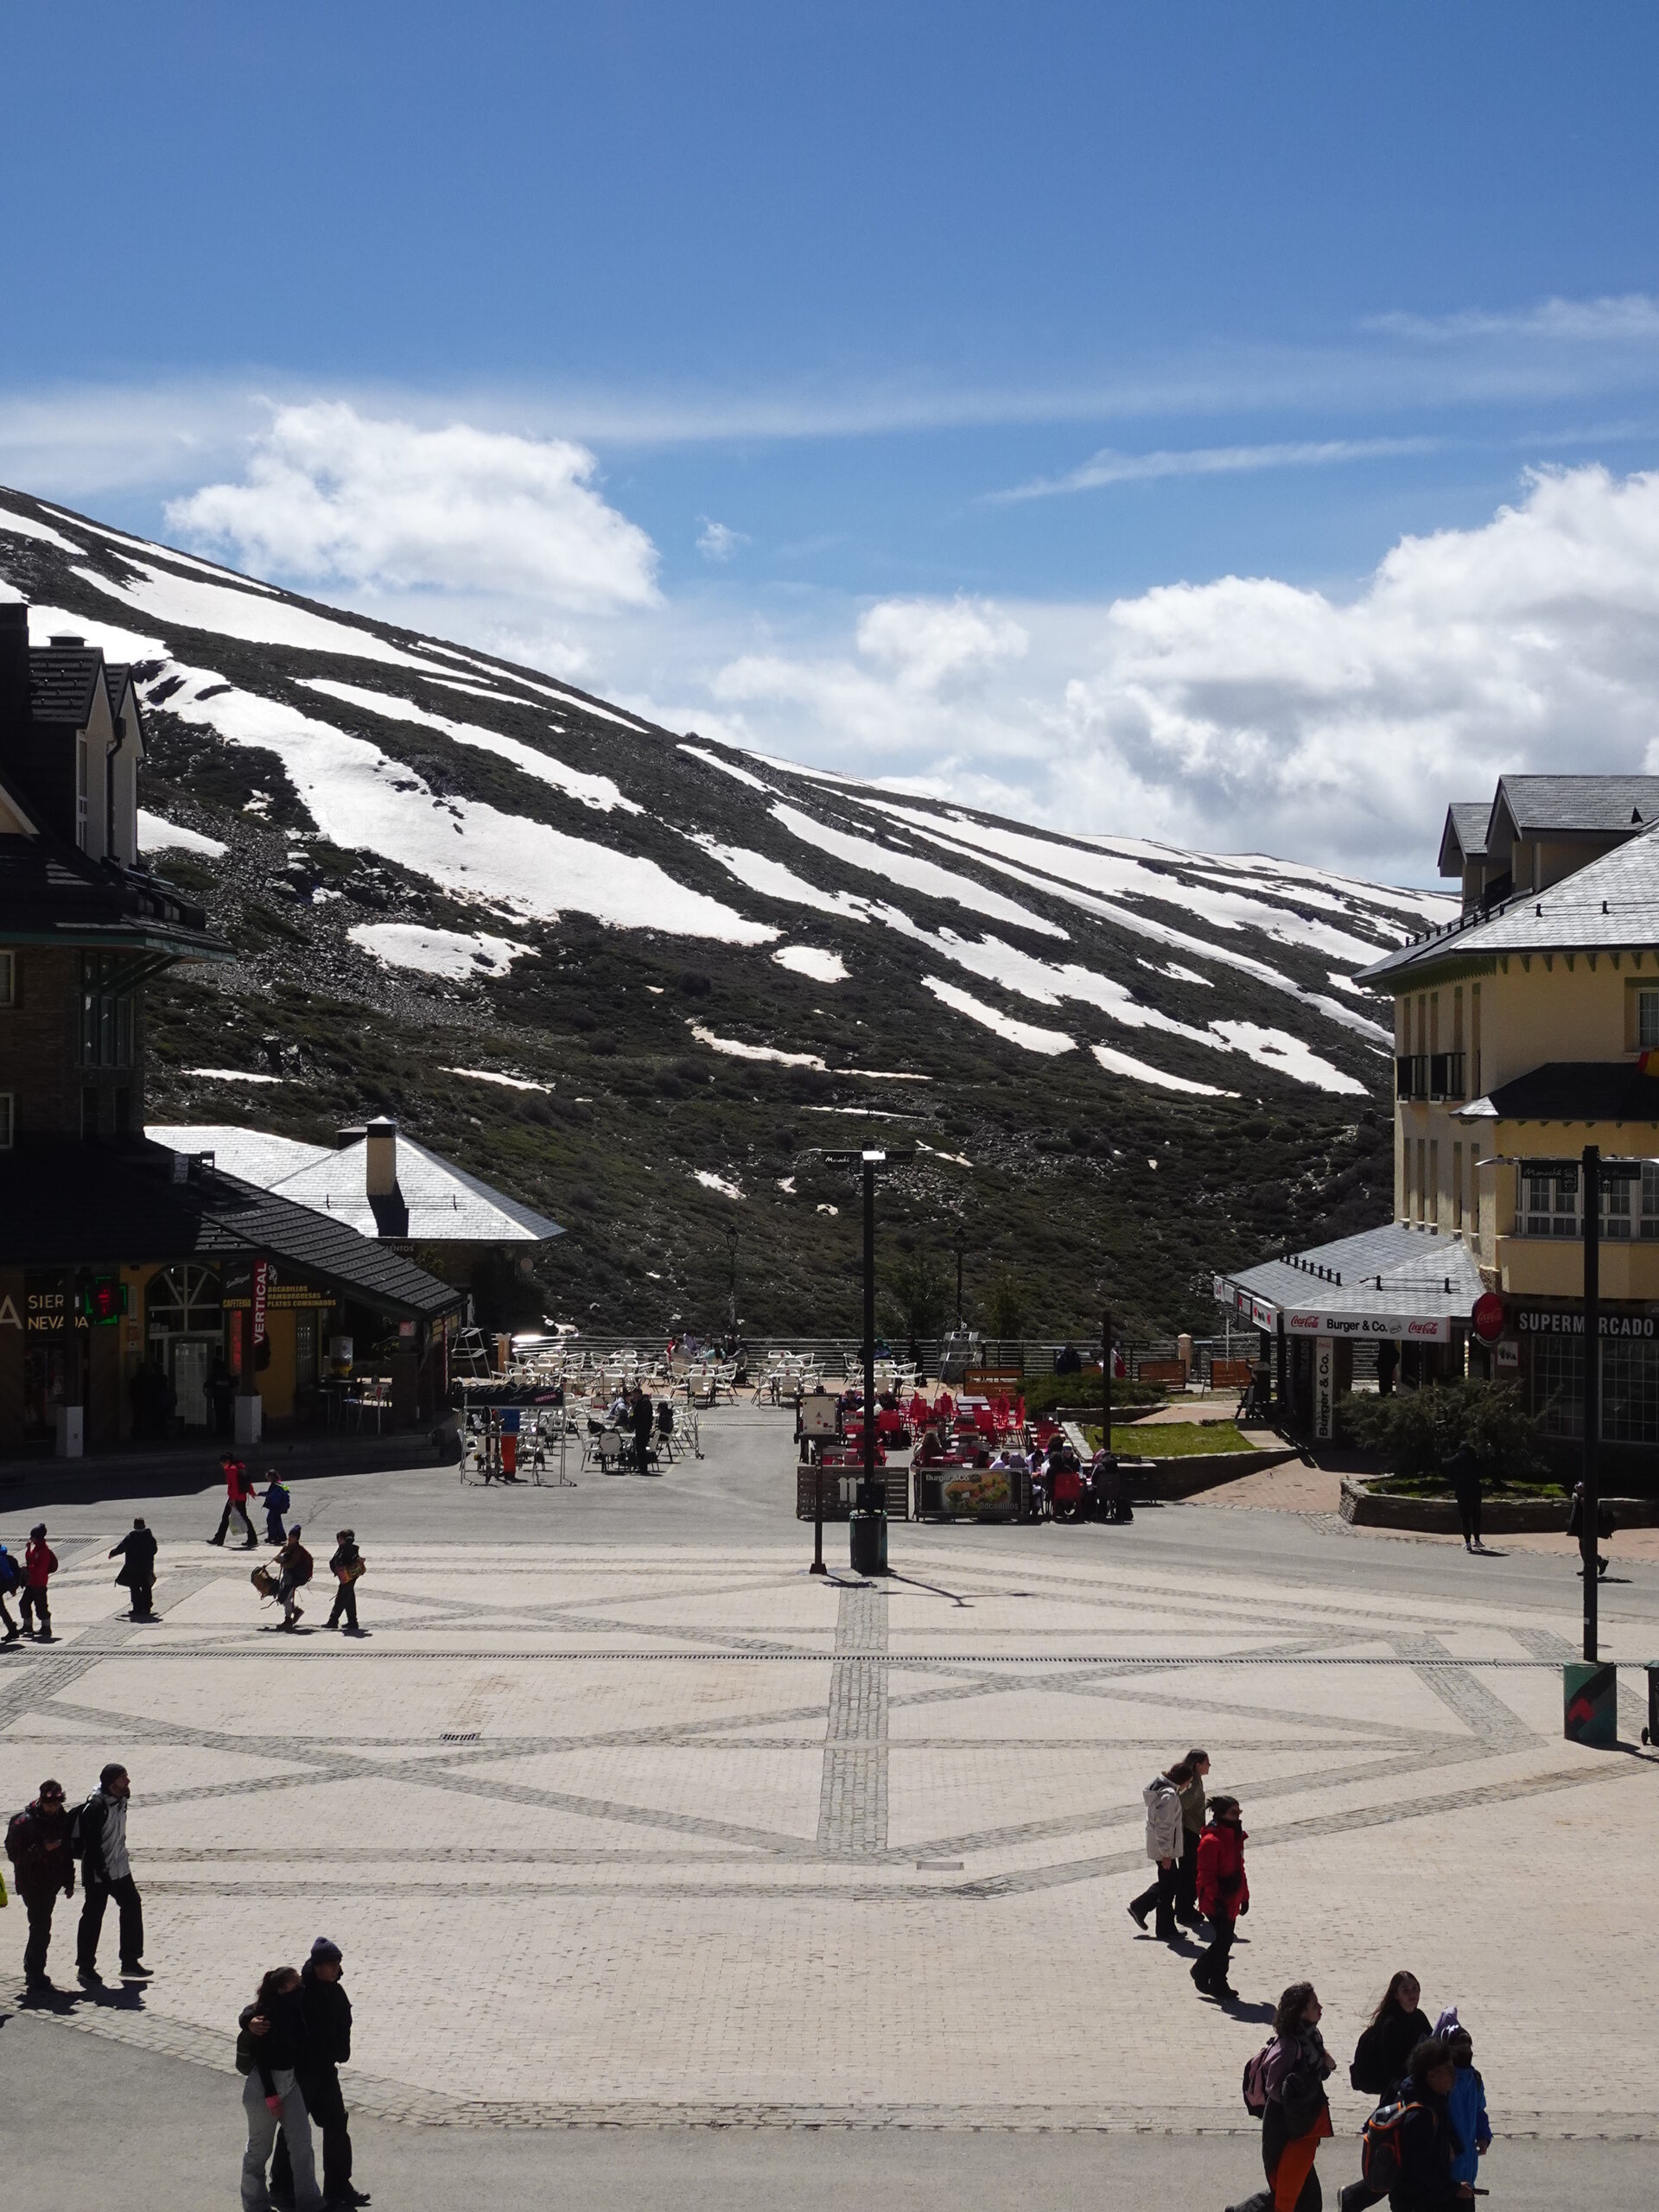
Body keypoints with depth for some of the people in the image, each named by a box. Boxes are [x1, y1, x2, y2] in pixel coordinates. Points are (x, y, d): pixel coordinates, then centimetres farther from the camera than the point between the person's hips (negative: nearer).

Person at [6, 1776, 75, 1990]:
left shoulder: (62, 1819, 5)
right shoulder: (23, 1822, -14)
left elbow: (68, 1851, 15)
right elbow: (14, 1855, -15)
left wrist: (69, 1881, 14)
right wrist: (42, 1849, -25)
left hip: (51, 1883, 6)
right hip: (32, 1883, -6)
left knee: (42, 1928, 12)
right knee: (40, 1927, -10)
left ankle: (34, 1971, 23)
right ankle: (35, 1974, -2)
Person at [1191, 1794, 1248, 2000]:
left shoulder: (1235, 1837, 11)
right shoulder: (1211, 1841, -18)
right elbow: (1206, 1874, -19)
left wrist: (1244, 1896, 20)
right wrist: (1216, 1898, -21)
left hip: (1231, 1900, 9)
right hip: (1216, 1902, -9)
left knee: (1224, 1940, 11)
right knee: (1224, 1939, -11)